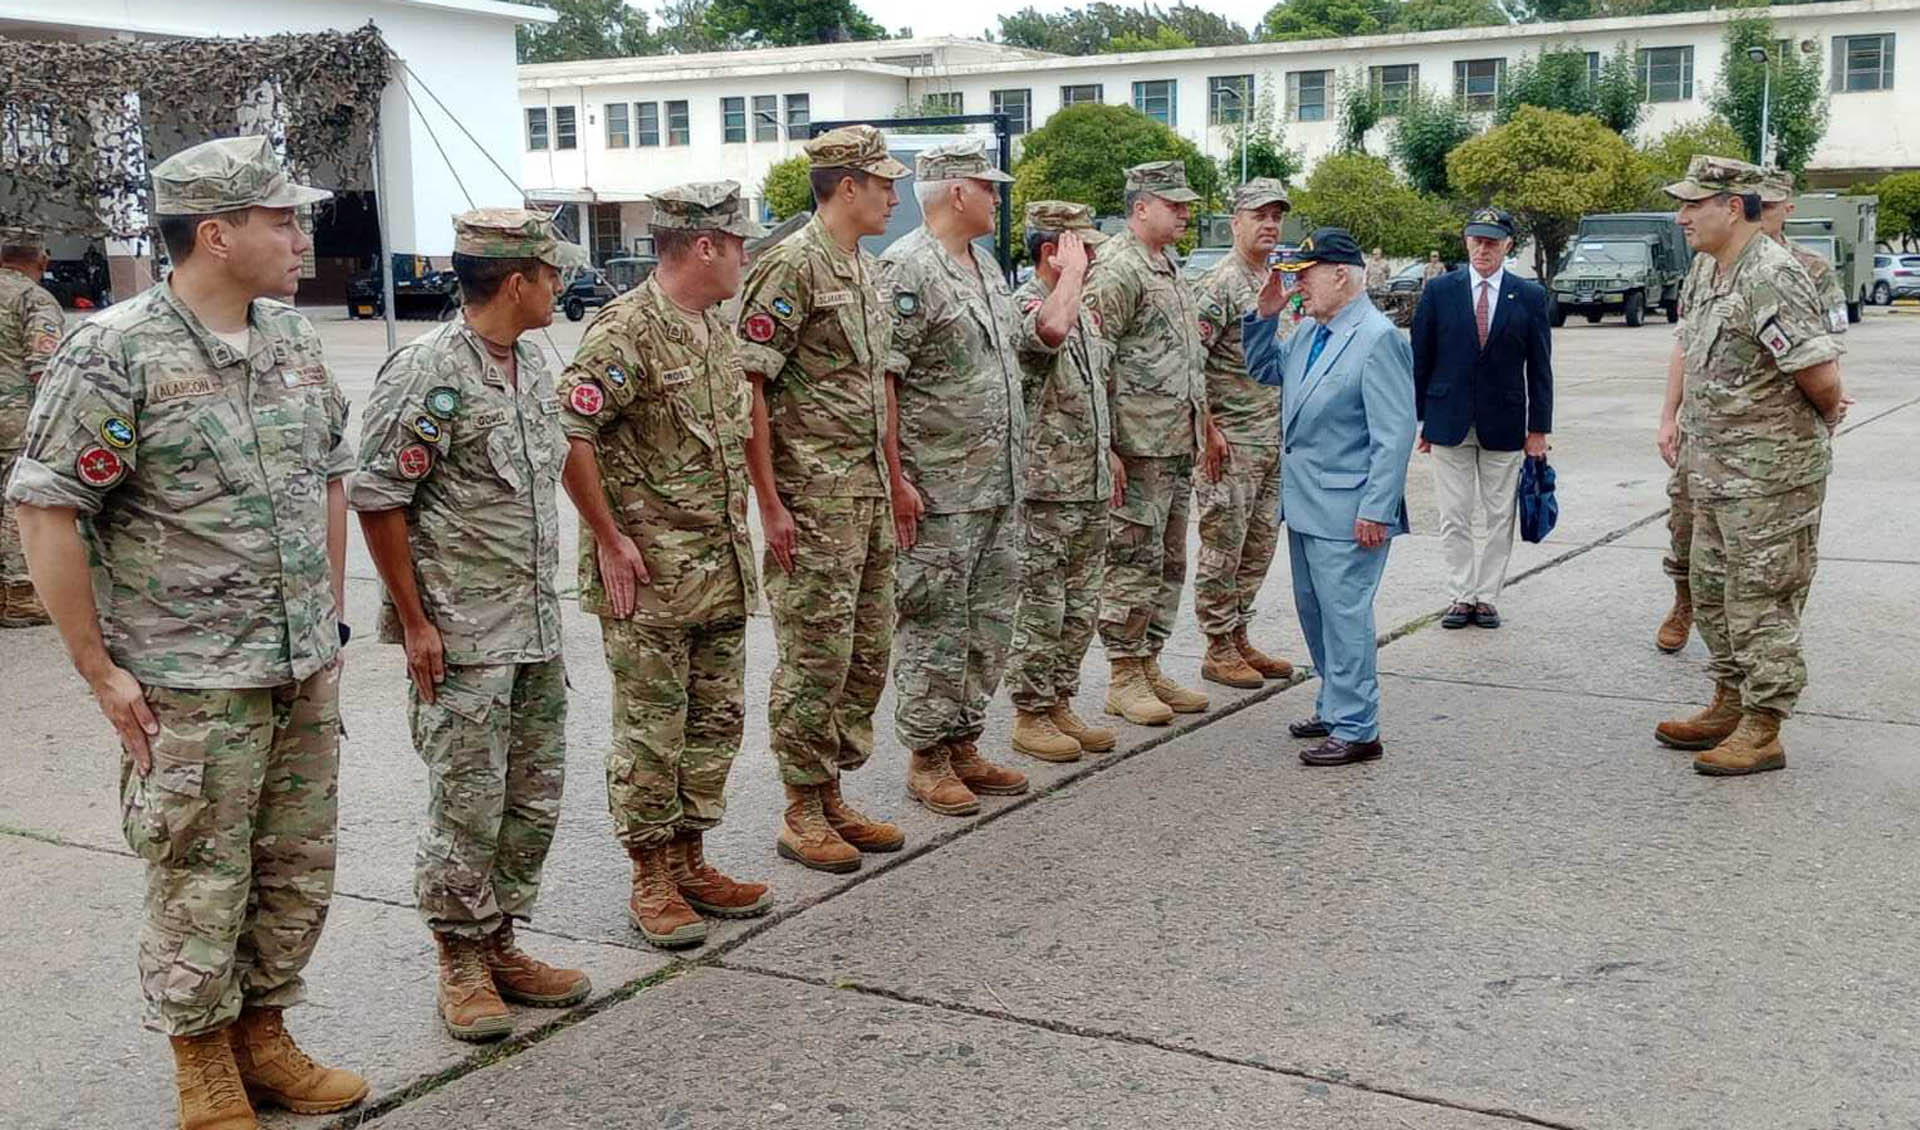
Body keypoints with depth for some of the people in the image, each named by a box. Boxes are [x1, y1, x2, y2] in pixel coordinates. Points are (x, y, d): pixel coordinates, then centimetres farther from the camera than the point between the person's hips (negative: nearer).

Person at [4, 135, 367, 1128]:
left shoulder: (292, 334, 8)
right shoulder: (114, 353, -13)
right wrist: (99, 668, -13)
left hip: (307, 672, 6)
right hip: (190, 684, -6)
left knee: (298, 870, 15)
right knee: (201, 886, 5)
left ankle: (264, 1037, 32)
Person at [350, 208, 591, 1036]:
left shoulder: (531, 363, 11)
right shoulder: (430, 371, -15)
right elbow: (376, 499, -14)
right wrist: (415, 621, -14)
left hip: (536, 627, 8)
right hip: (461, 635, -8)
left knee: (534, 797, 13)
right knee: (467, 805, 1)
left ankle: (499, 947, 26)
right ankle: (461, 964, 16)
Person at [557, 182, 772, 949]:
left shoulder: (717, 328, 13)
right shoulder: (626, 331, -16)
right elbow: (567, 432, -22)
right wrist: (611, 539, -18)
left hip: (723, 569, 9)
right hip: (650, 575, -9)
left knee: (716, 720, 13)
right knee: (652, 730, 1)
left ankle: (690, 862, 25)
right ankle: (653, 880, 12)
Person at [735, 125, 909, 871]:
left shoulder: (866, 269, 15)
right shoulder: (791, 266, -14)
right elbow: (745, 385, -17)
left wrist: (893, 480, 18)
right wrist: (770, 502, -19)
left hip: (868, 494, 9)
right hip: (812, 497, -9)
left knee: (868, 651, 13)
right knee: (815, 657, -2)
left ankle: (833, 798, 24)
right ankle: (802, 815, 10)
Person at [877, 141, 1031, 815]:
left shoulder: (985, 264, 16)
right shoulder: (907, 269, -13)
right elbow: (880, 379, -18)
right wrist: (895, 479, -21)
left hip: (999, 484, 9)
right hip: (937, 489, -9)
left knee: (989, 620, 13)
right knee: (933, 625, -1)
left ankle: (964, 745, 23)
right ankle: (927, 758, 8)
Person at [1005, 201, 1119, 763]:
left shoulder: (1082, 310, 16)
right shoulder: (1024, 305, -13)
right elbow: (1050, 329, -39)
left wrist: (1107, 452, 21)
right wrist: (1072, 270, -24)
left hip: (1090, 487, 9)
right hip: (1045, 488, -9)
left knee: (1081, 606, 13)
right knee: (1042, 610, -1)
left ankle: (1060, 705, 24)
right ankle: (1031, 716, 9)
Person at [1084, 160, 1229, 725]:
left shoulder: (1169, 270, 19)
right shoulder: (1116, 270, -12)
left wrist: (1206, 426, 23)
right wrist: (1106, 449, -21)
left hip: (1178, 446, 10)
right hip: (1138, 446, -10)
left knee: (1169, 563, 13)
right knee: (1134, 562, -4)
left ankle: (1149, 667, 21)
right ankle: (1124, 679, 4)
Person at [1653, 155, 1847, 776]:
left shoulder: (1772, 277, -23)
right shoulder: (1706, 271, 8)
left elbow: (1823, 378, -24)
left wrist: (1827, 413, -5)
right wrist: (1675, 415, 17)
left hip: (1770, 473, -10)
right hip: (1714, 467, 10)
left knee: (1761, 599, -3)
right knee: (1712, 589, 18)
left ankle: (1762, 732, 5)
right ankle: (1728, 706, 31)